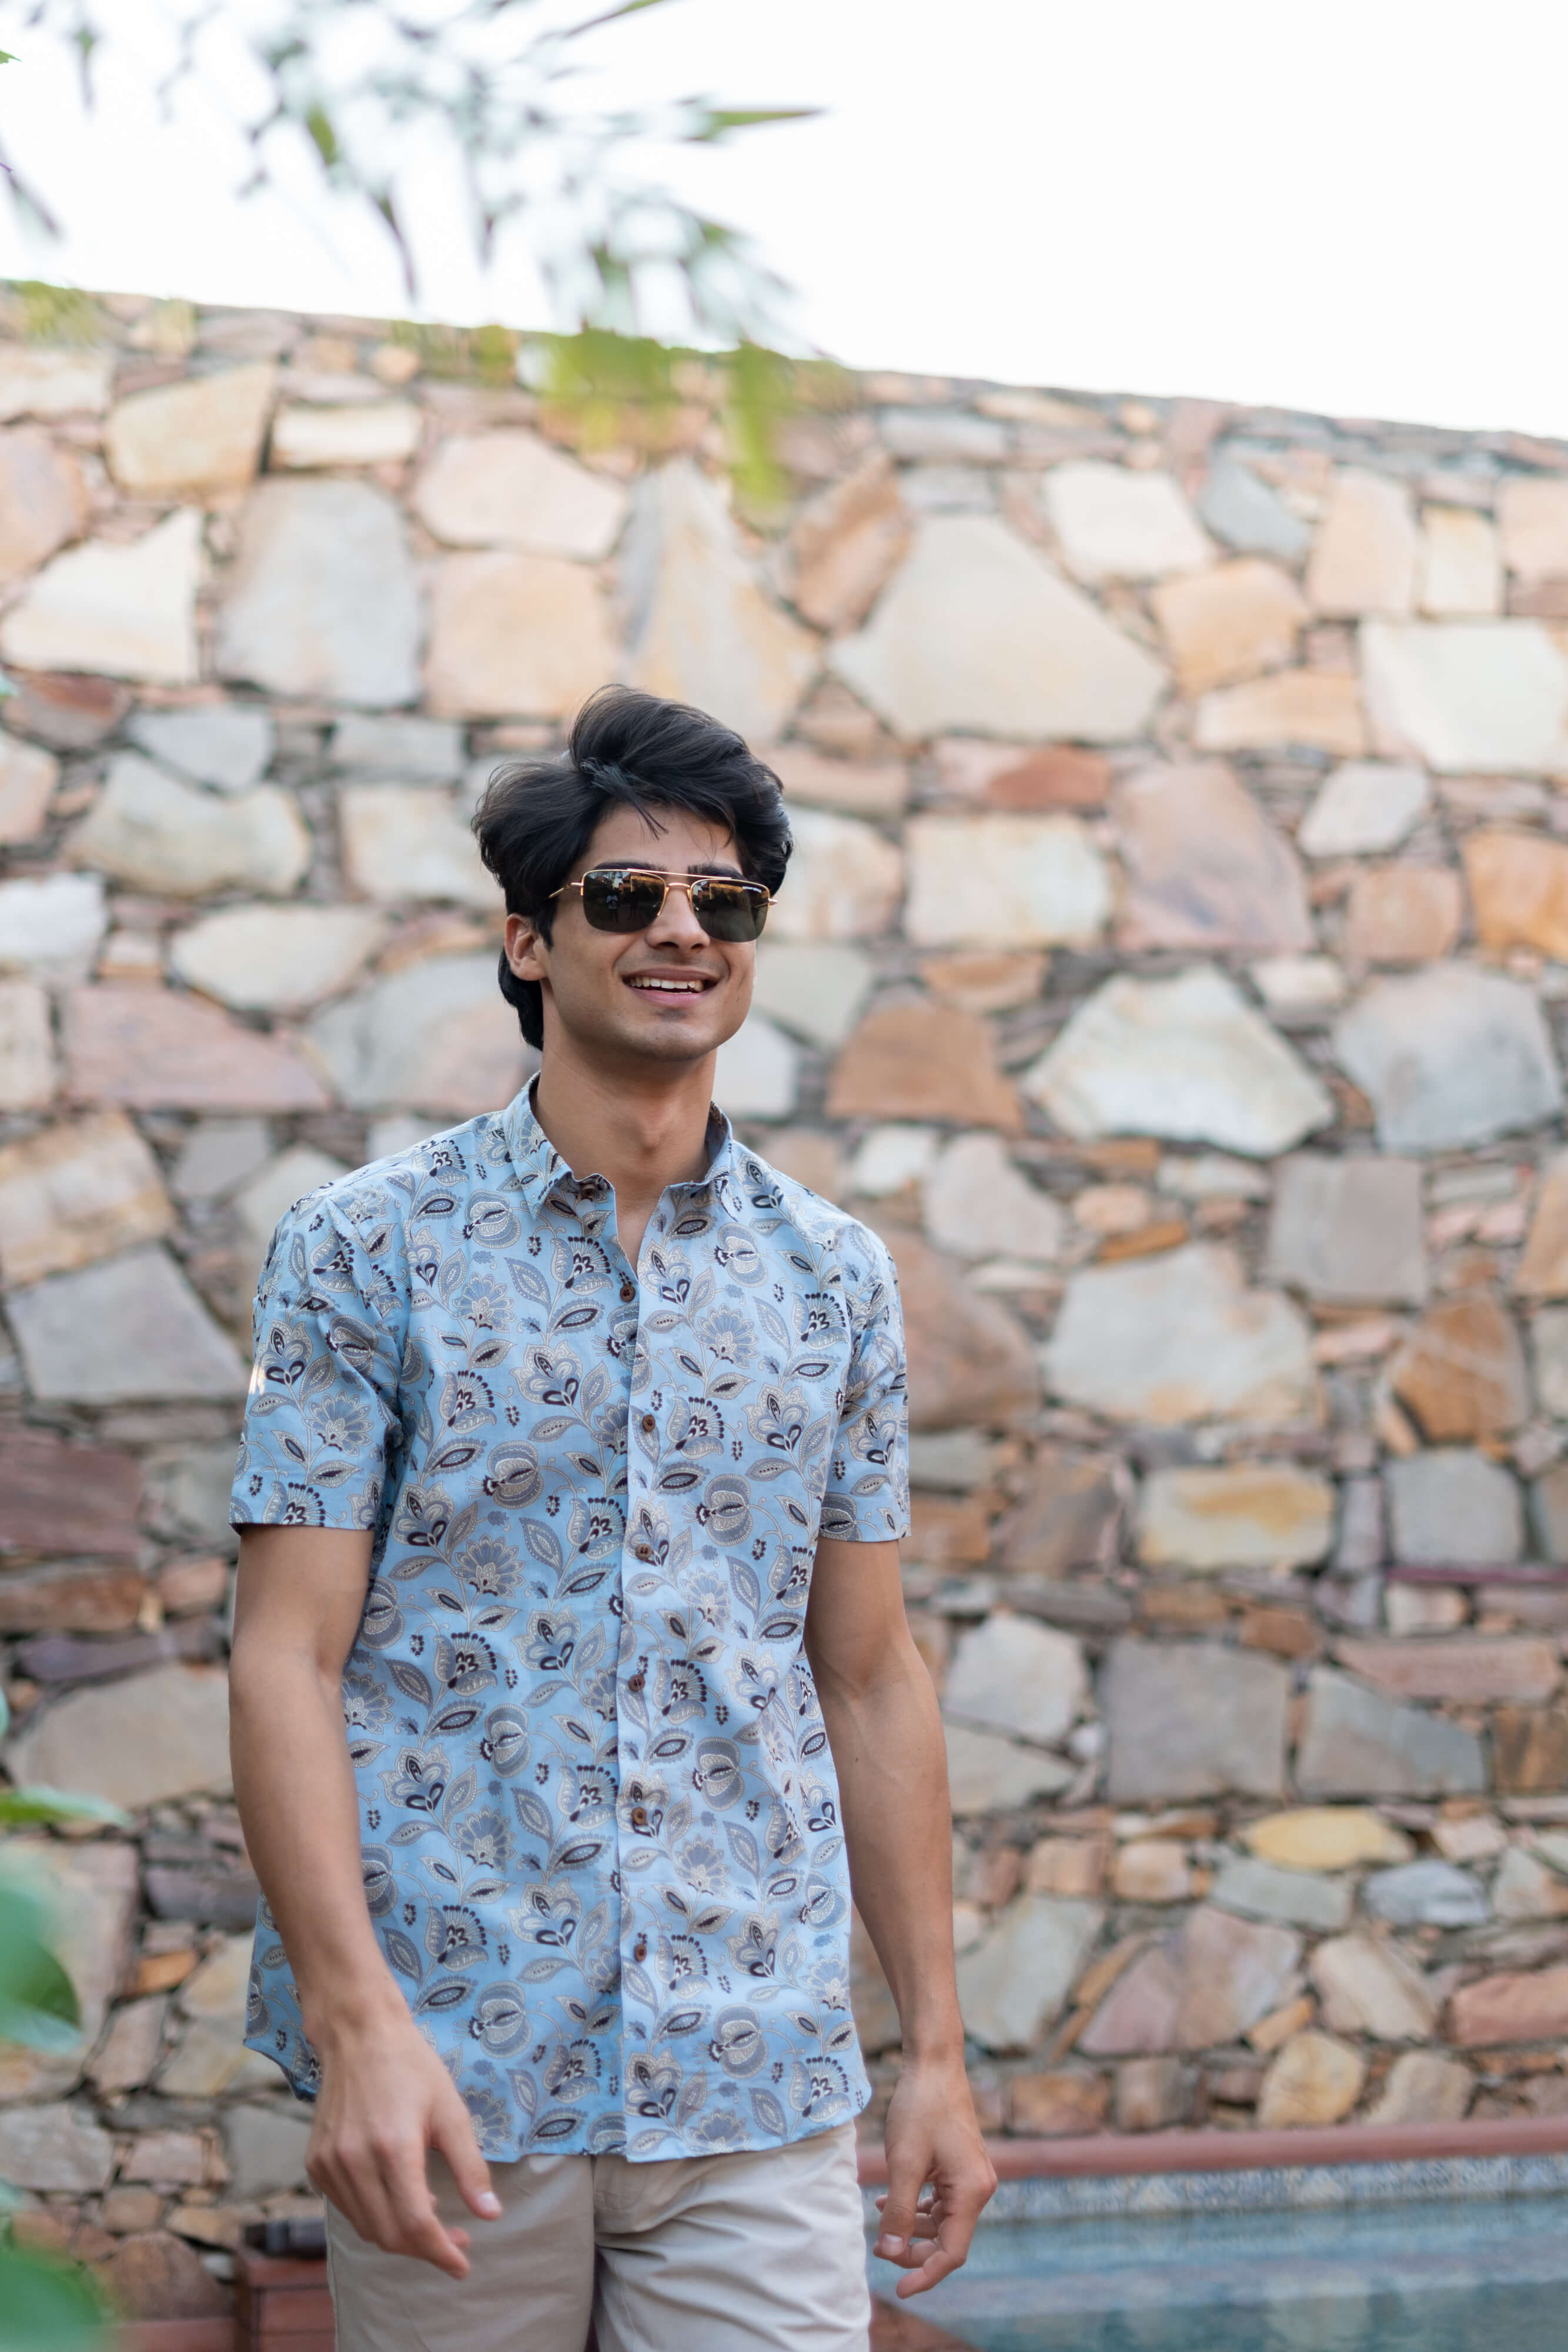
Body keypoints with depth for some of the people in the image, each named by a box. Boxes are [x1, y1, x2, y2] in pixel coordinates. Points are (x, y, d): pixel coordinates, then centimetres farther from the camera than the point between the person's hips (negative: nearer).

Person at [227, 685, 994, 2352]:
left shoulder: (836, 1279, 10)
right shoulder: (367, 1251, 0)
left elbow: (870, 1679, 13)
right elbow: (287, 1662, -6)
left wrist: (935, 2048, 10)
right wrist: (357, 2021, -17)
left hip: (758, 2081, 3)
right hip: (449, 2074, -2)